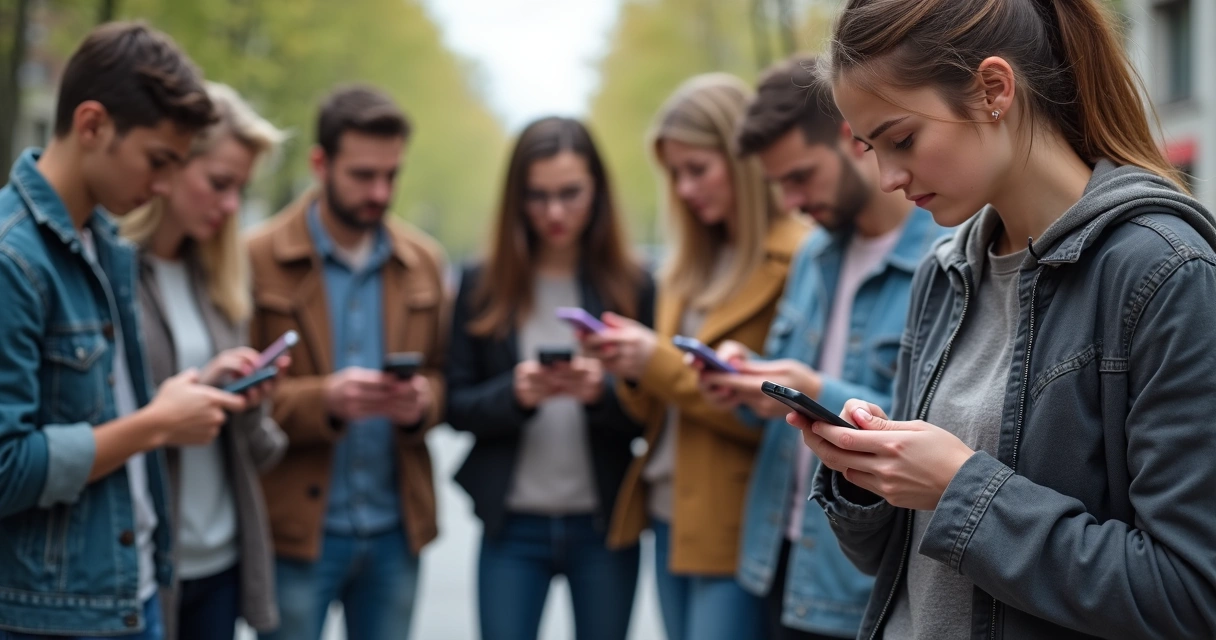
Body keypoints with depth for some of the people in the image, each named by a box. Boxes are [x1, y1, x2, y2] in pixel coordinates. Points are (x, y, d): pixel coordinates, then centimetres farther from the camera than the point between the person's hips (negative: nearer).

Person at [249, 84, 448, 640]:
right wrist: (325, 399, -23)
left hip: (394, 530, 4)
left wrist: (422, 400, -10)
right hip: (297, 528, -4)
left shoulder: (423, 261, 7)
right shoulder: (259, 259, -7)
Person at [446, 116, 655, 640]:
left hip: (604, 524, 0)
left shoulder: (632, 287, 1)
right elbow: (457, 406, 2)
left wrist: (603, 391, -20)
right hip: (513, 525, 0)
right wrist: (515, 394, -18)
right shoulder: (482, 286, 2)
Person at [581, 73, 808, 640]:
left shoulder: (794, 261, -11)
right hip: (672, 519, 8)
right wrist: (632, 370, -4)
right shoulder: (692, 265, 14)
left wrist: (660, 362, -18)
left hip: (735, 531, -8)